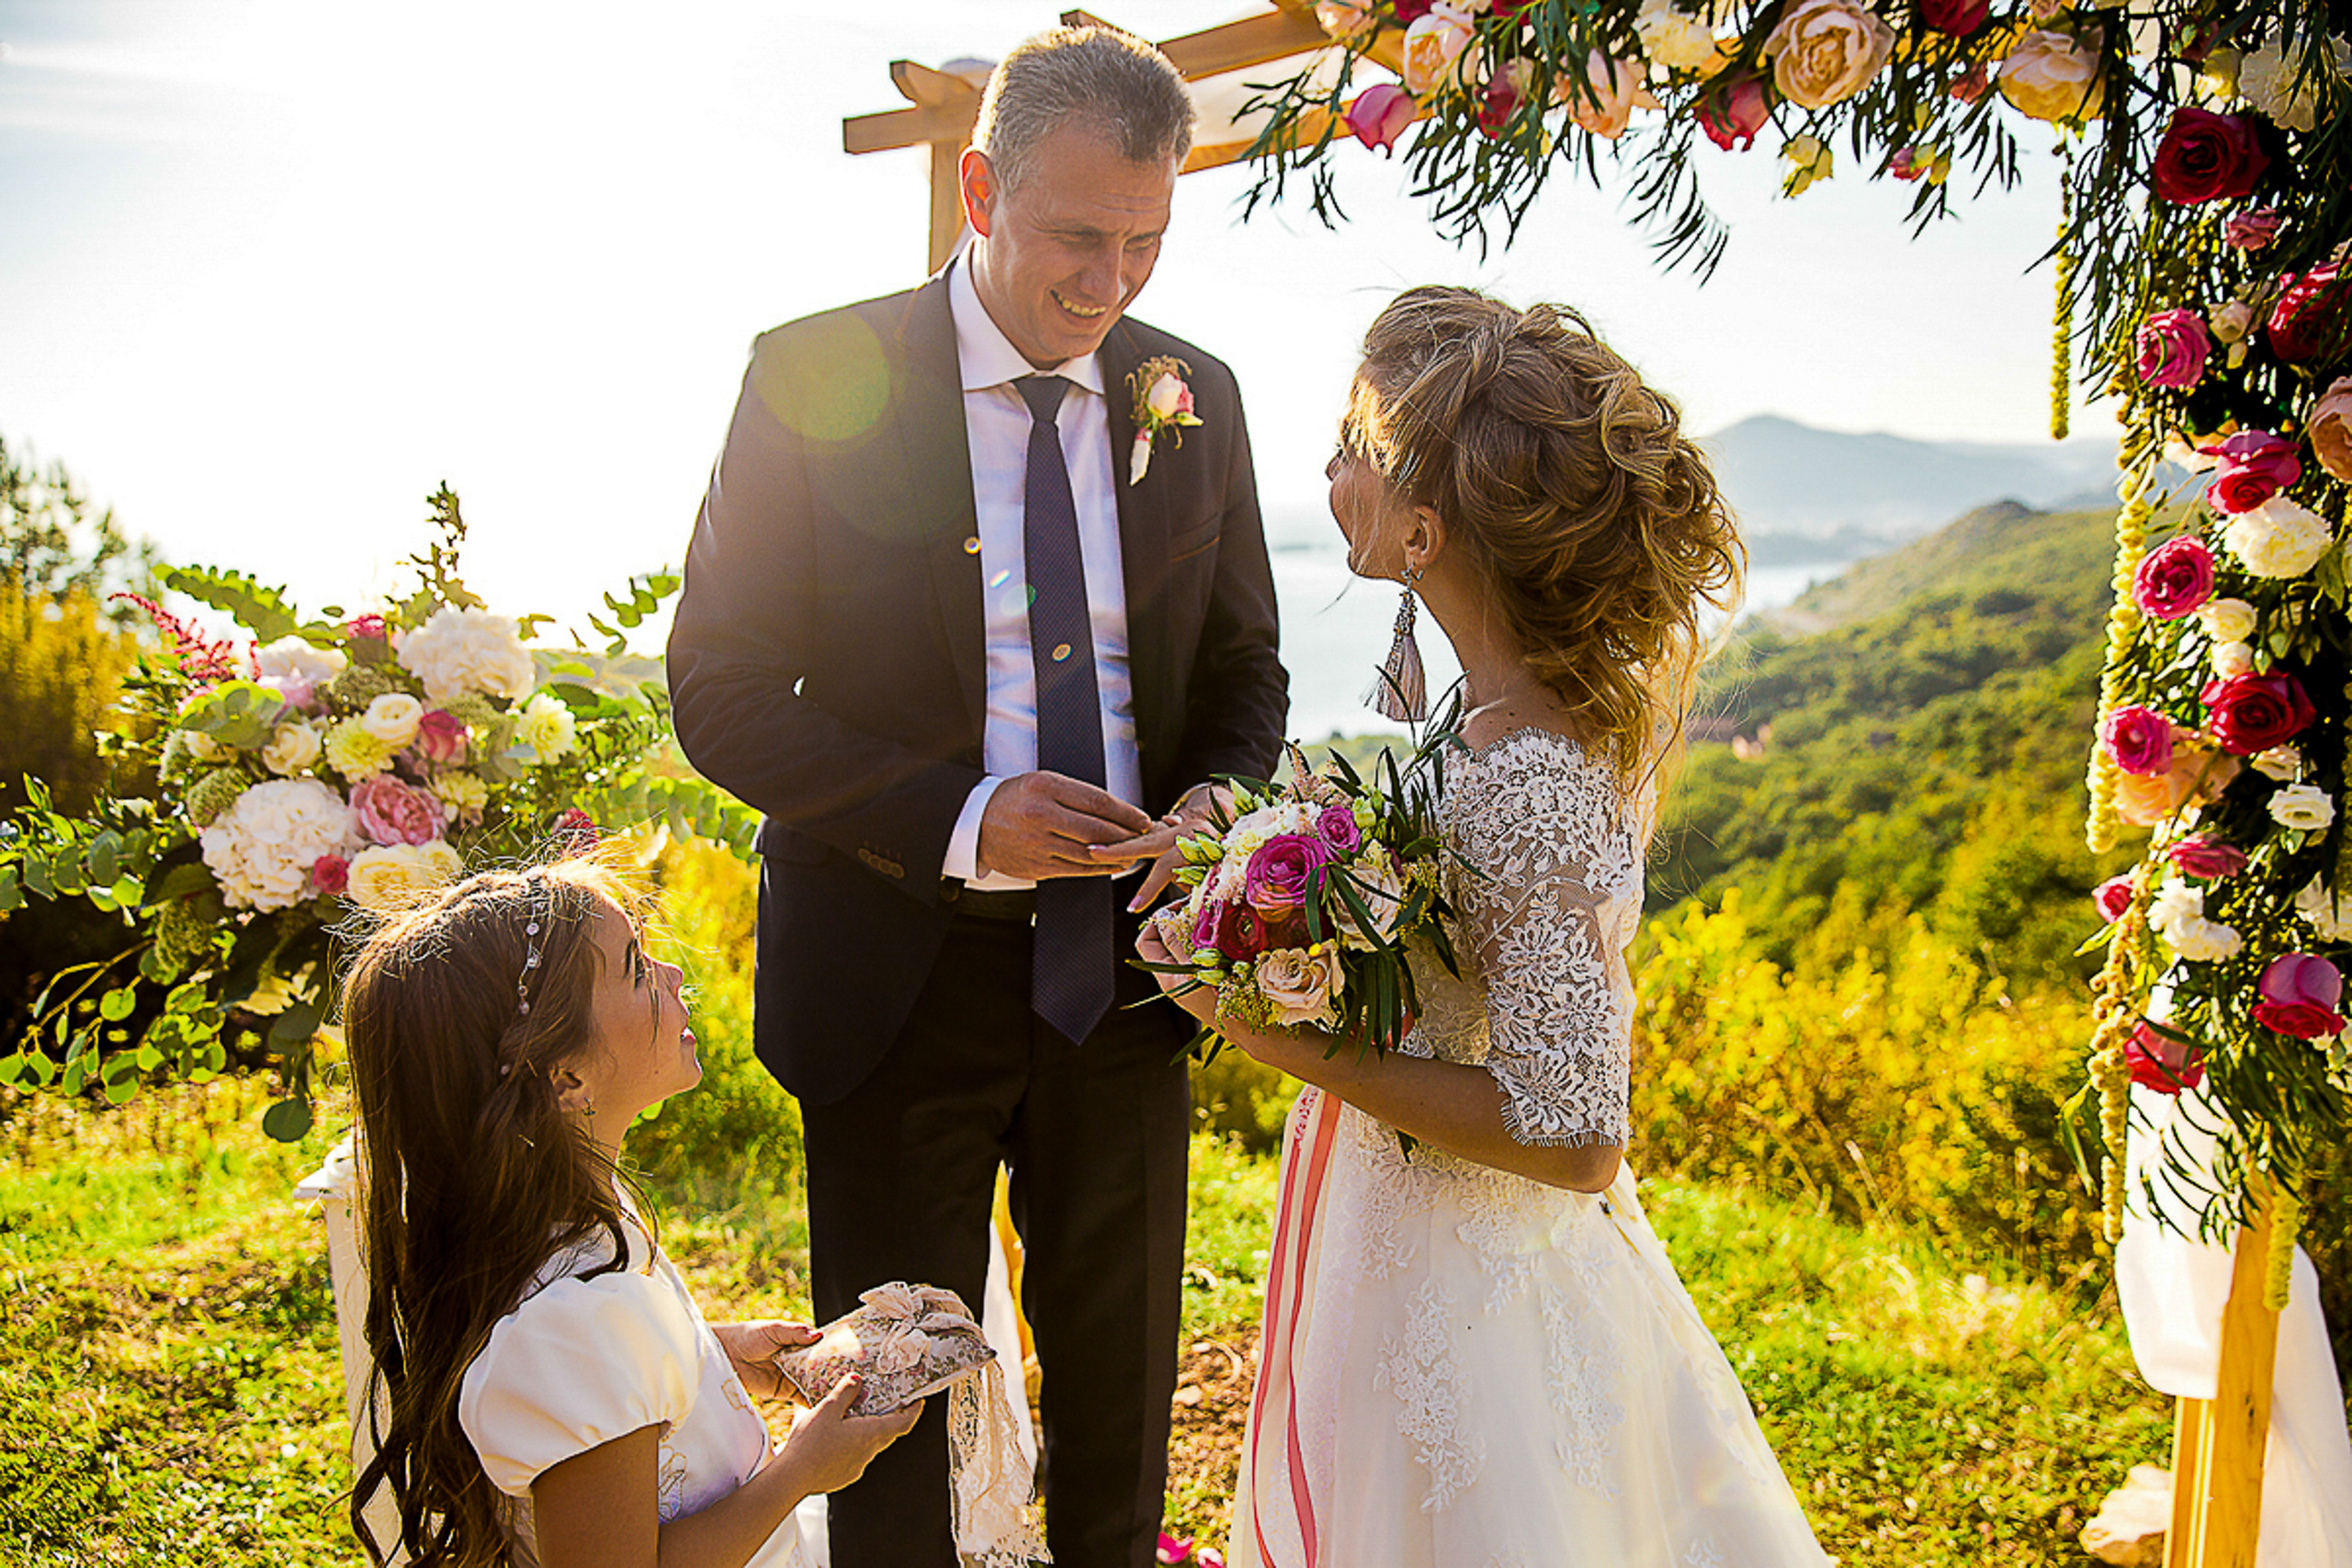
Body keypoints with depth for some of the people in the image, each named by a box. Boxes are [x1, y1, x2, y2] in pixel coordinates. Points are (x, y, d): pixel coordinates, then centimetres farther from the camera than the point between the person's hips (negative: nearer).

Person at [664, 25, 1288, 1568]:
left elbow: (1245, 668, 11)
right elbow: (721, 688, -11)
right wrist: (963, 817, -23)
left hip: (1121, 972, 3)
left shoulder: (1195, 398, 2)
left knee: (1119, 1397, 19)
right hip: (902, 974, -3)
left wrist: (1219, 801, -12)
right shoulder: (816, 378, -10)